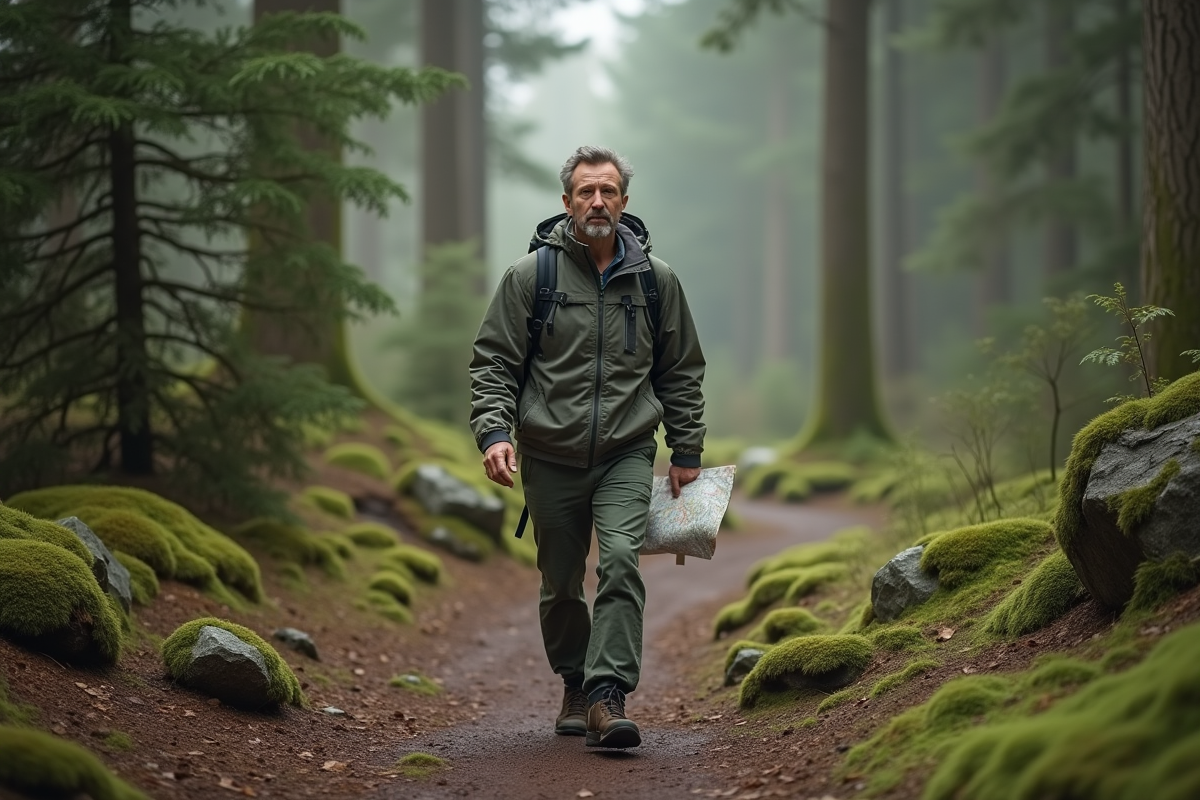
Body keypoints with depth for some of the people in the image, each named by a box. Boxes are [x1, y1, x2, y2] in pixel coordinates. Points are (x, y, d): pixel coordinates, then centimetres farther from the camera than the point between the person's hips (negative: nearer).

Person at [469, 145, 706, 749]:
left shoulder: (655, 279, 5)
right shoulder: (530, 275, -2)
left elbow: (682, 372, 13)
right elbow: (493, 362, 1)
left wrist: (686, 451, 11)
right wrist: (494, 432, -14)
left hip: (627, 456, 0)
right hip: (551, 459, 0)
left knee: (621, 559, -21)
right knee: (561, 585, 9)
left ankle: (608, 696, -24)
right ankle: (576, 687, 30)